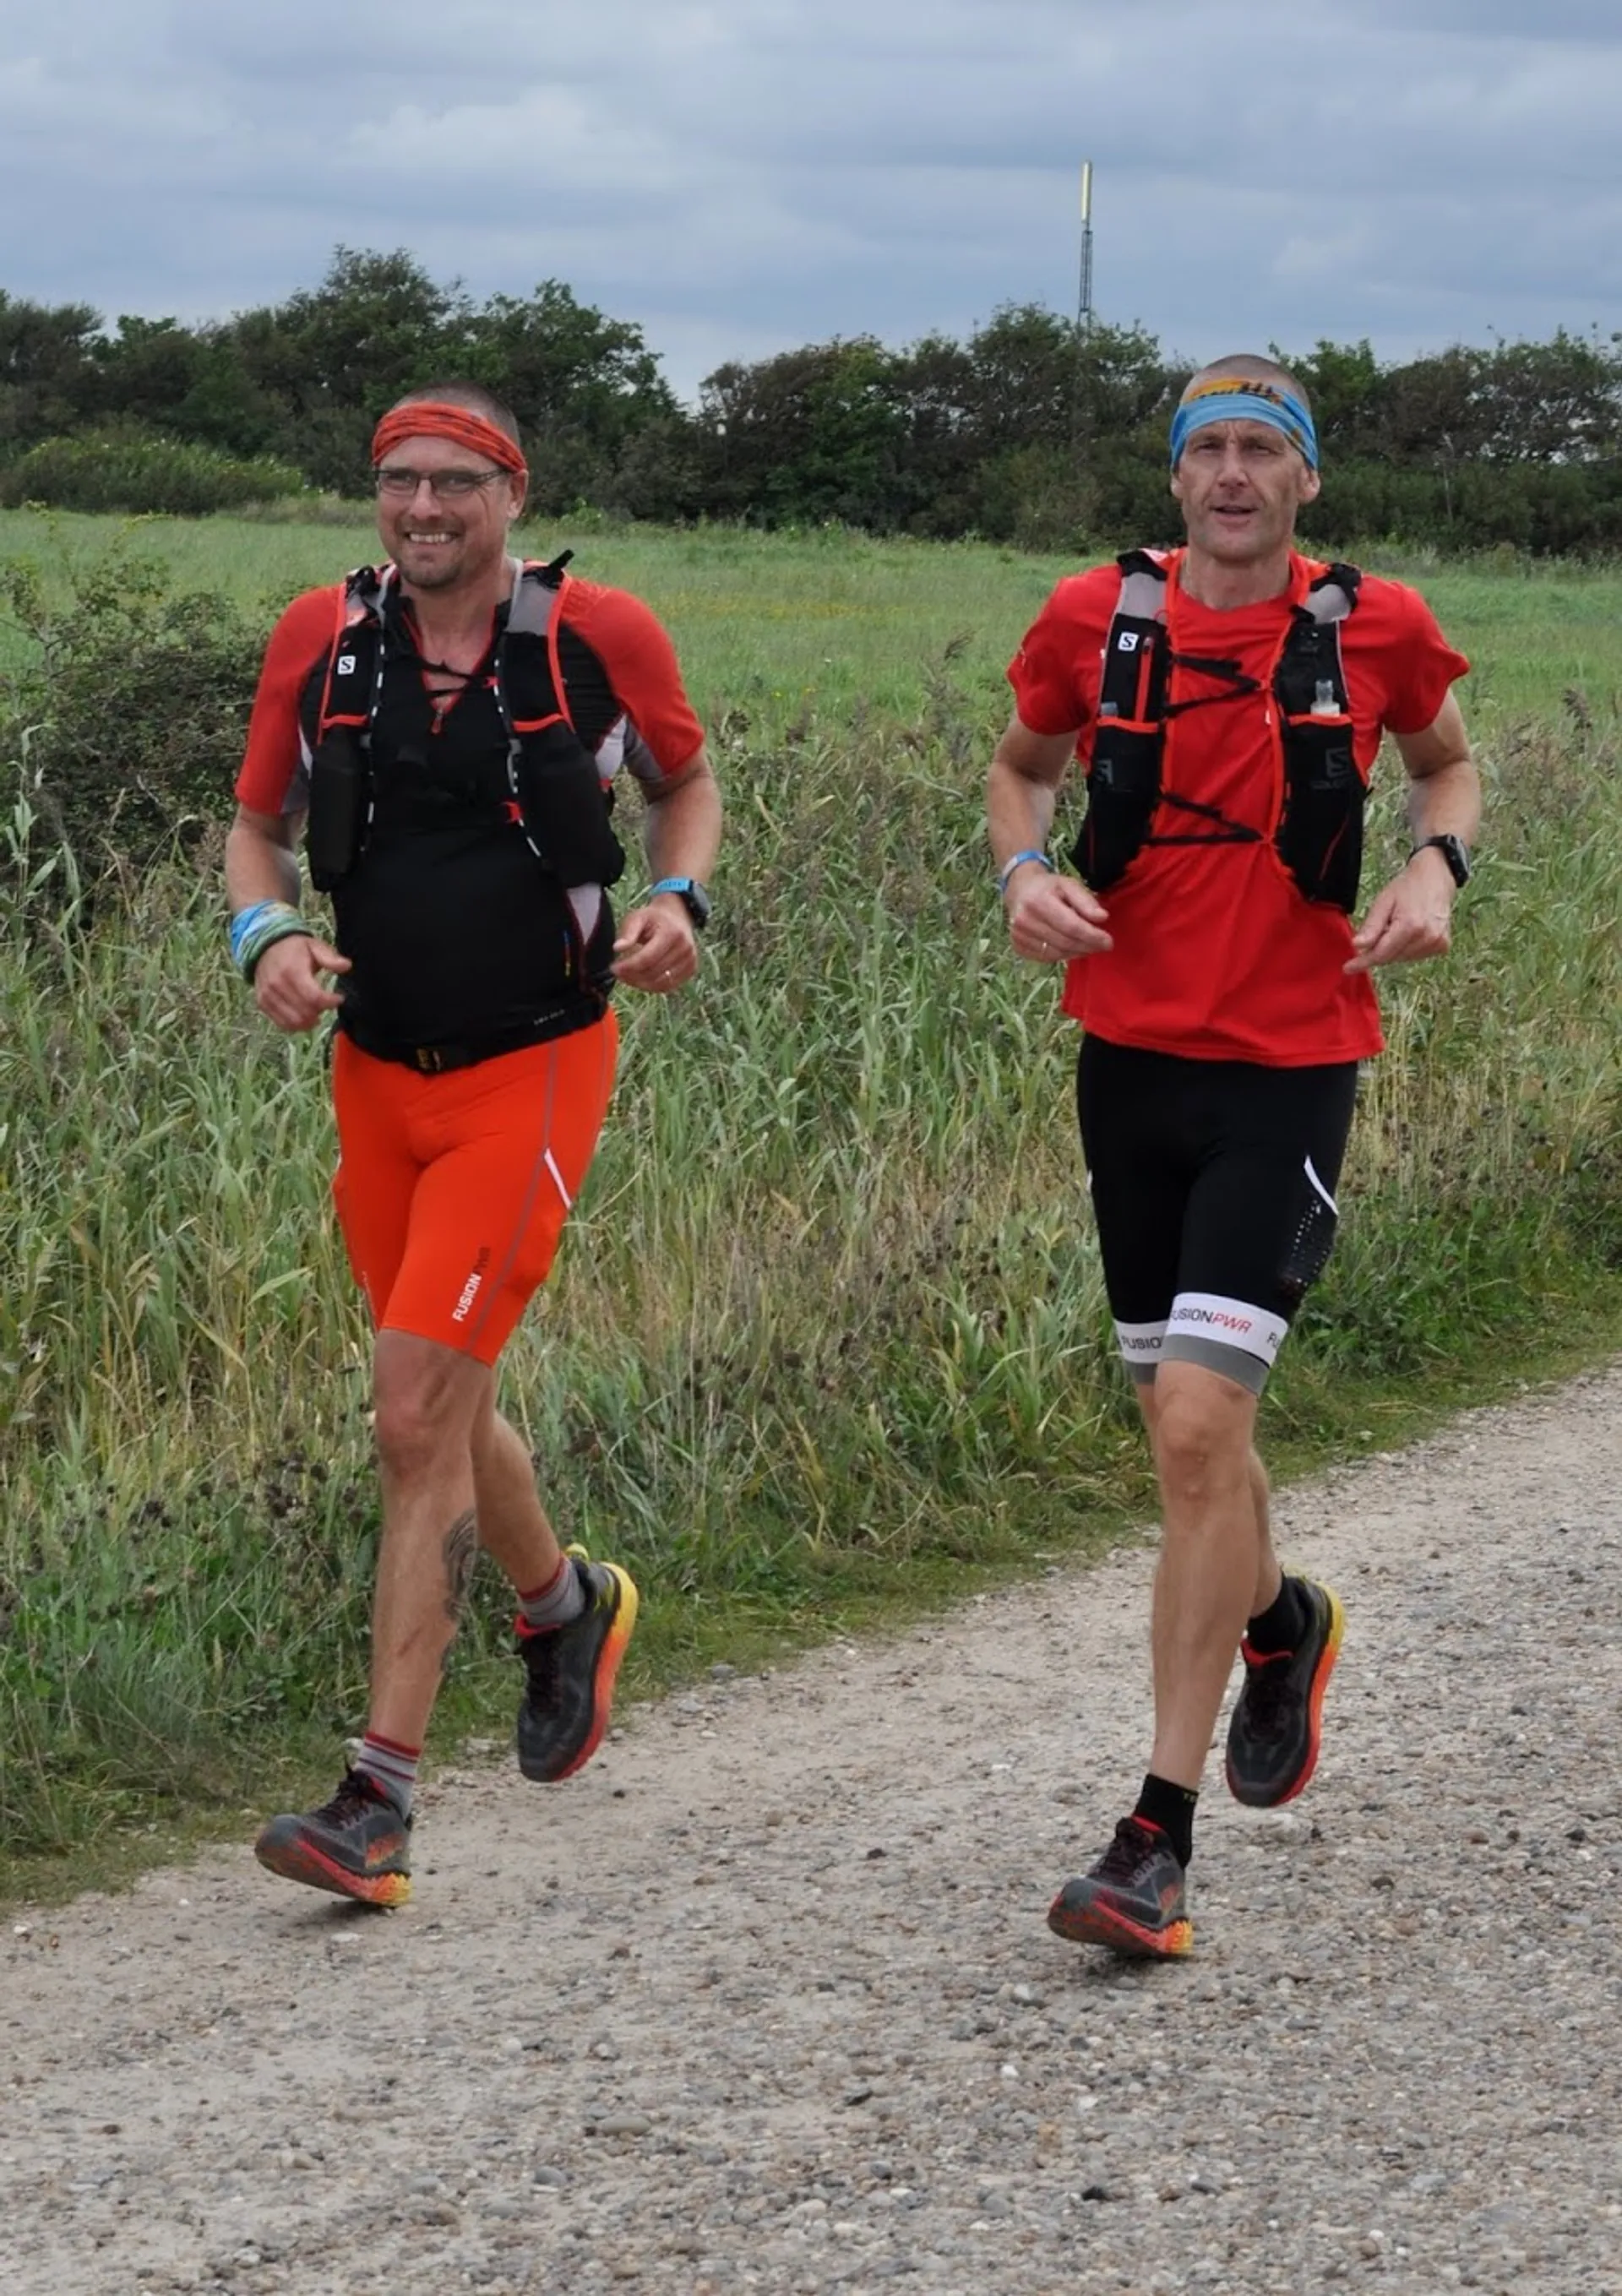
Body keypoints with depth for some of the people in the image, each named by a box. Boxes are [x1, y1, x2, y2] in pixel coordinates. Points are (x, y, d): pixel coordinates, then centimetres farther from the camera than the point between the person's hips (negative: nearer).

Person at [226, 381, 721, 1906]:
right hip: (377, 1075, 5)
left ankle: (378, 1801, -10)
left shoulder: (600, 637, -6)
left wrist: (679, 900, -7)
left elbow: (685, 780, 12)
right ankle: (567, 1609, 48)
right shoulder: (320, 638, 0)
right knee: (442, 1405, 17)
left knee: (419, 1415, -13)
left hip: (531, 1078, -4)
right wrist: (265, 934, -10)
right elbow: (256, 824, 11)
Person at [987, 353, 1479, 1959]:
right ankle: (1280, 1628, 50)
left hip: (1289, 1073, -3)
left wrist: (1437, 865, -3)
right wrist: (1025, 869, -4)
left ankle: (1160, 1839, -10)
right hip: (1131, 1056, 3)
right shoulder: (1096, 620, 0)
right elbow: (1022, 765, 17)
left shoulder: (1375, 629, -3)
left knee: (1198, 1429, -15)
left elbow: (1446, 756, 17)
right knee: (1185, 1432, 14)